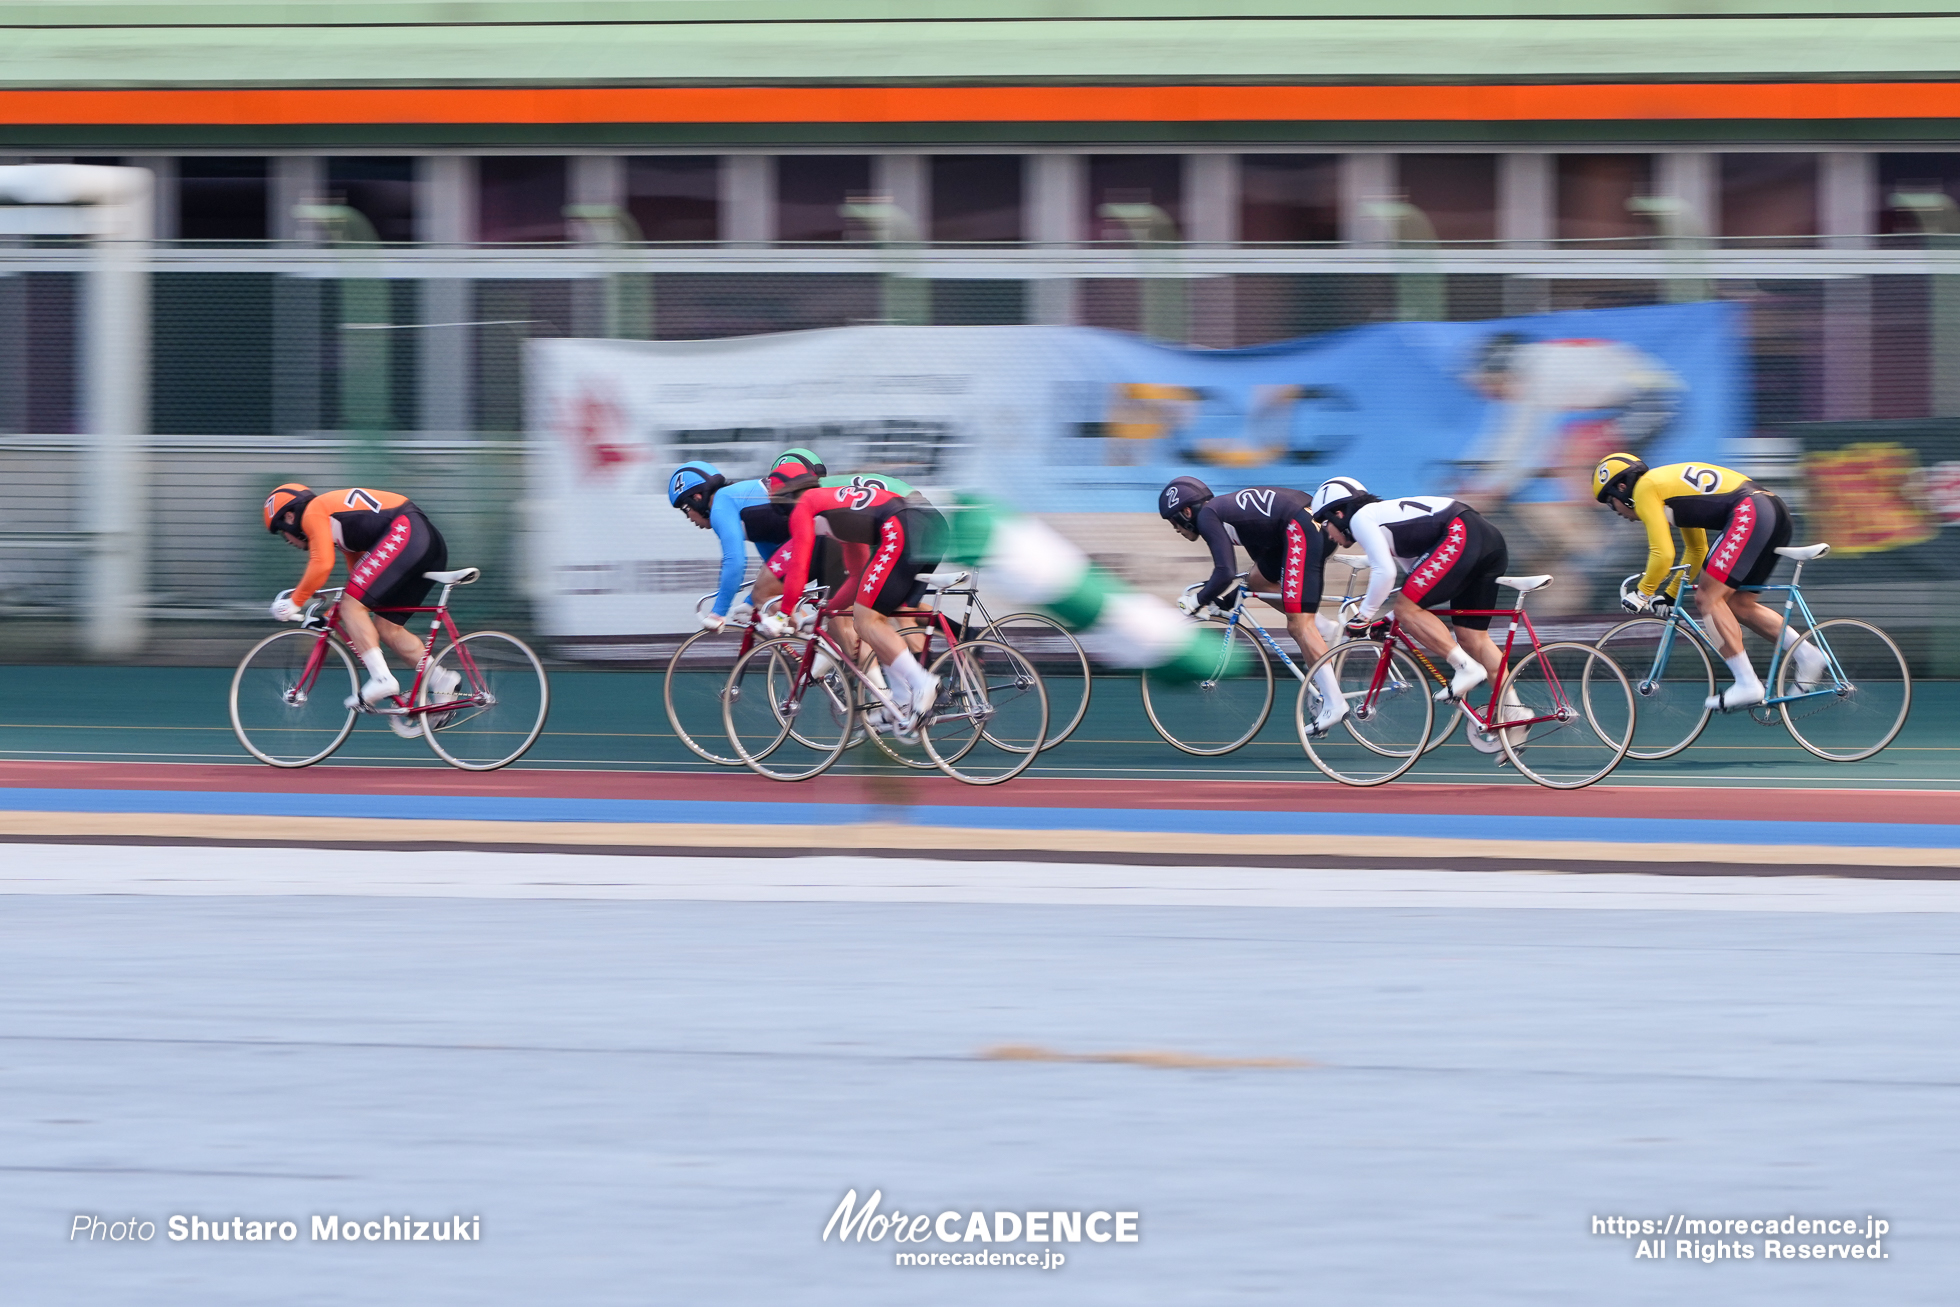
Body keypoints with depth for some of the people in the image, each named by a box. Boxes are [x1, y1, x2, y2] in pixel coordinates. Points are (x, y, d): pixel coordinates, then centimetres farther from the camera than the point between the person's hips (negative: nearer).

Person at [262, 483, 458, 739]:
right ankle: (442, 681, 2)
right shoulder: (334, 513, 31)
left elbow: (321, 564, -10)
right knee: (386, 627, 11)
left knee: (352, 607, -8)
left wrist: (294, 602, 0)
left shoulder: (313, 512, 2)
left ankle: (381, 679, -16)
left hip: (405, 534, -10)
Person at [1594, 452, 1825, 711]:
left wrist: (1642, 592, 9)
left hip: (1749, 514, -10)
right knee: (1737, 604, 16)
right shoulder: (1668, 484, 29)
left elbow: (1663, 554, -6)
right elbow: (1697, 551, 37)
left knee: (1708, 598, -5)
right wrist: (1671, 595, 37)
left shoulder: (1645, 489, 1)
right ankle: (1807, 655, 7)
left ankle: (1747, 684, -10)